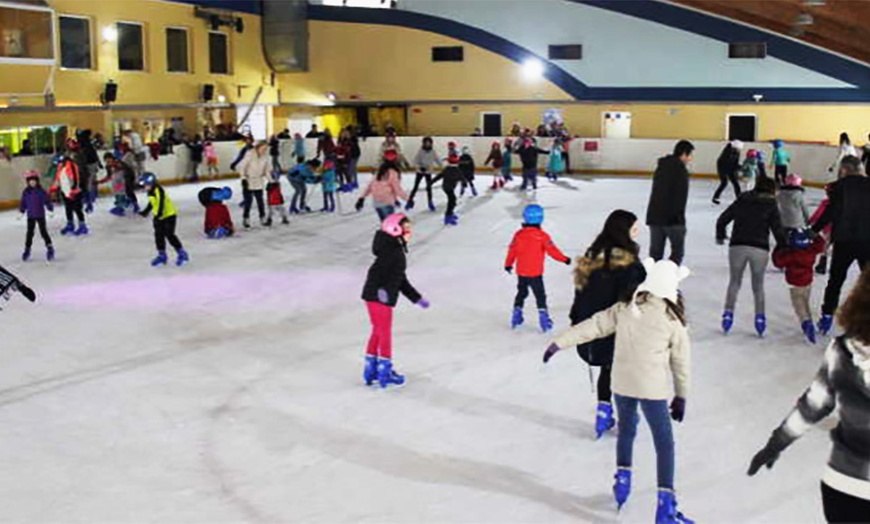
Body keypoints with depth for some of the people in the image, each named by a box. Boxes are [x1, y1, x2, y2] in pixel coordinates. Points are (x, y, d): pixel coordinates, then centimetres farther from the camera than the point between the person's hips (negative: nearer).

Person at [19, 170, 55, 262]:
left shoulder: (41, 191, -7)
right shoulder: (26, 192, -2)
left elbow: (47, 200, -4)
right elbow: (23, 202, 2)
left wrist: (50, 208, -10)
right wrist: (22, 210, -4)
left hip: (40, 215, -2)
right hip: (30, 216, 2)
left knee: (43, 231, 0)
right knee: (29, 232, 8)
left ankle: (50, 248, 8)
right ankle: (27, 249, 17)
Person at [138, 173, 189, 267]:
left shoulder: (158, 191, -21)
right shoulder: (150, 193, 8)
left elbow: (161, 203, -30)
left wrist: (159, 213, -39)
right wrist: (145, 212, 31)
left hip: (169, 215, -9)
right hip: (159, 217, 9)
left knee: (169, 235, -11)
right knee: (158, 236, 9)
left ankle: (182, 254, -2)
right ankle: (162, 255, 22)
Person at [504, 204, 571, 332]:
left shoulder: (519, 235, -5)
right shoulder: (542, 236, -15)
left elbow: (512, 251, 2)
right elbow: (552, 250, -13)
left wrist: (508, 264, 17)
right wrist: (564, 259, -1)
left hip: (521, 273, 4)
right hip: (535, 273, -4)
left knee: (521, 293, 23)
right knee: (540, 296, 5)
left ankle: (517, 315, 24)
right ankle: (543, 318, -3)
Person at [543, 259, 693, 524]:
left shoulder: (624, 309, -4)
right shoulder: (673, 321, -9)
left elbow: (593, 326, -2)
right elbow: (681, 363, -1)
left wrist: (560, 342, 5)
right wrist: (681, 396, 11)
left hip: (621, 384, 4)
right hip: (652, 388, -3)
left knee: (626, 430, 28)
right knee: (664, 443, 4)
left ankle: (622, 480, 33)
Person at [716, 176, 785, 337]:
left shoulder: (742, 200, 10)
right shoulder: (771, 205, 3)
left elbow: (722, 219, 10)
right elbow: (777, 229, -3)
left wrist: (720, 236, 26)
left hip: (737, 246, 1)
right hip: (760, 249, -1)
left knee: (734, 281, 15)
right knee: (758, 285, 15)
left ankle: (728, 313, 8)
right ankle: (760, 317, 10)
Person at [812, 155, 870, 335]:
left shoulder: (840, 186, -7)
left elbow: (830, 213, -11)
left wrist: (813, 231, -3)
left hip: (844, 240, -2)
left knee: (835, 280, 10)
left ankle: (827, 316, 10)